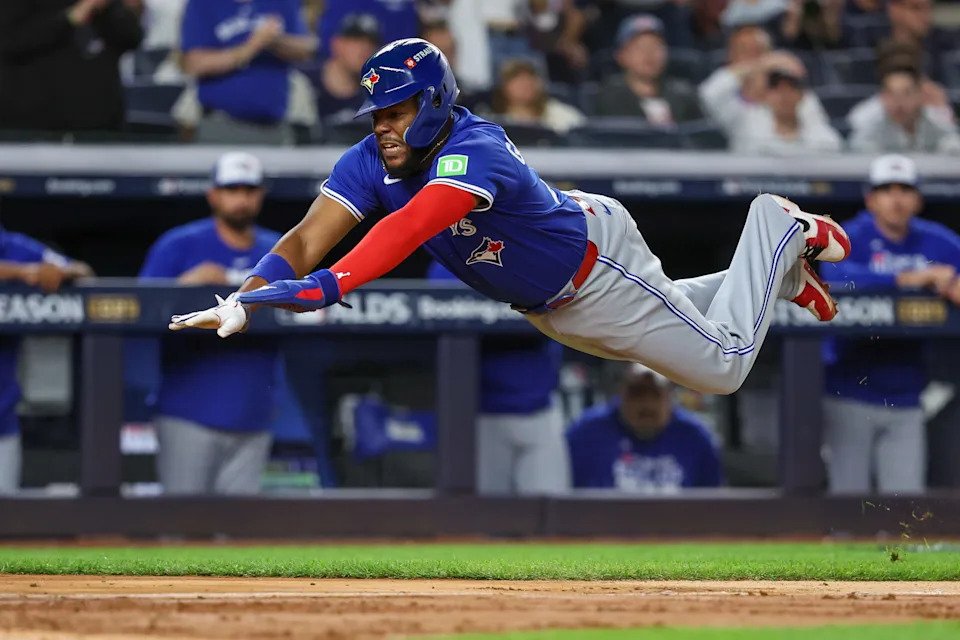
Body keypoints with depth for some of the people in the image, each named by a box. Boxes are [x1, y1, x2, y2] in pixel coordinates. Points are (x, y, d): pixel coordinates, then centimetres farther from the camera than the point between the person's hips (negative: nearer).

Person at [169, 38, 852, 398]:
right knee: (668, 316, 29)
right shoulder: (369, 162, -22)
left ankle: (781, 231, 25)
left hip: (596, 266, -7)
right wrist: (242, 303, -50)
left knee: (721, 367, 5)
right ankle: (785, 273, 49)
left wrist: (322, 288, -73)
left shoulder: (475, 155, -44)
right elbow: (306, 241, -31)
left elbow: (408, 228, -60)